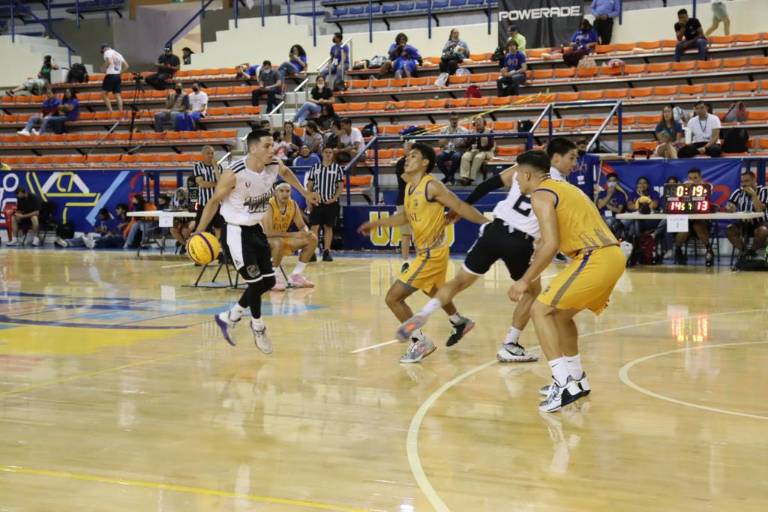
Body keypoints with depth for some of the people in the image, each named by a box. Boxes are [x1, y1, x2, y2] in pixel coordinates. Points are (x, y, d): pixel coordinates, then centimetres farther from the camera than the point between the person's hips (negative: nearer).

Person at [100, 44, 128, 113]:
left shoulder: (107, 52, -1)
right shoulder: (118, 54, 20)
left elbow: (109, 61, -21)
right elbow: (126, 65, 17)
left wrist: (104, 68, -6)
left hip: (110, 75, -7)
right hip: (118, 76, 7)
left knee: (104, 94, 0)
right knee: (118, 95, 6)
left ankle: (110, 111, -9)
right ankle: (121, 112, 1)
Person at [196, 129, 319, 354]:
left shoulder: (274, 166, -8)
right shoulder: (234, 174, -25)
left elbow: (286, 172, 18)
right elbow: (214, 201, -14)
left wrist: (305, 193, 27)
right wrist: (198, 233, -18)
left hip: (257, 229, 7)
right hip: (238, 232, -7)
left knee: (268, 282, 9)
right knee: (256, 282, -7)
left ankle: (229, 318, 26)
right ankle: (258, 327, 20)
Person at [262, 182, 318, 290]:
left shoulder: (293, 204, -5)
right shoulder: (269, 206, -25)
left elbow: (302, 226, 2)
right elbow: (268, 233, -33)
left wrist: (306, 232, -25)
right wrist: (293, 234, -35)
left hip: (283, 239, 7)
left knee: (312, 239, -6)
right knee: (279, 242, -40)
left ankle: (296, 275, -1)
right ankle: (276, 278, -21)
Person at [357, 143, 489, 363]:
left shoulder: (431, 185, -19)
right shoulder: (409, 187, 6)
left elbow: (460, 207, -16)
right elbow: (405, 216, 21)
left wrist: (488, 223, -15)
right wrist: (376, 223, 21)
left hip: (432, 252, -9)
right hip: (425, 251, 9)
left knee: (393, 298, -10)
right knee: (434, 292, 33)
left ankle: (420, 342, 1)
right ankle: (460, 322, 57)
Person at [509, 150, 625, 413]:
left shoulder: (541, 194, -5)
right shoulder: (562, 187, 24)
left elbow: (551, 245, -16)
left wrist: (525, 281, -9)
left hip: (595, 259, -9)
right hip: (613, 255, 9)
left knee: (540, 311, -5)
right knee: (560, 313, 24)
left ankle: (565, 385, -12)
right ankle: (576, 379, 32)